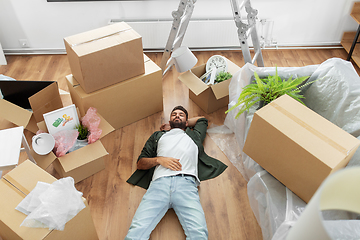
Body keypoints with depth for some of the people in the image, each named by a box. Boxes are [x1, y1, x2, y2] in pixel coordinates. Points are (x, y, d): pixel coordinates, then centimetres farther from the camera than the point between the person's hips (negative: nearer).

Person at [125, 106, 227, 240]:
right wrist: (159, 160, 5)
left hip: (186, 184, 0)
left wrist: (179, 125, 48)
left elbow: (202, 119, 56)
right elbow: (140, 163, 26)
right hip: (159, 183, 1)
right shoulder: (158, 136, 34)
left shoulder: (194, 136, 34)